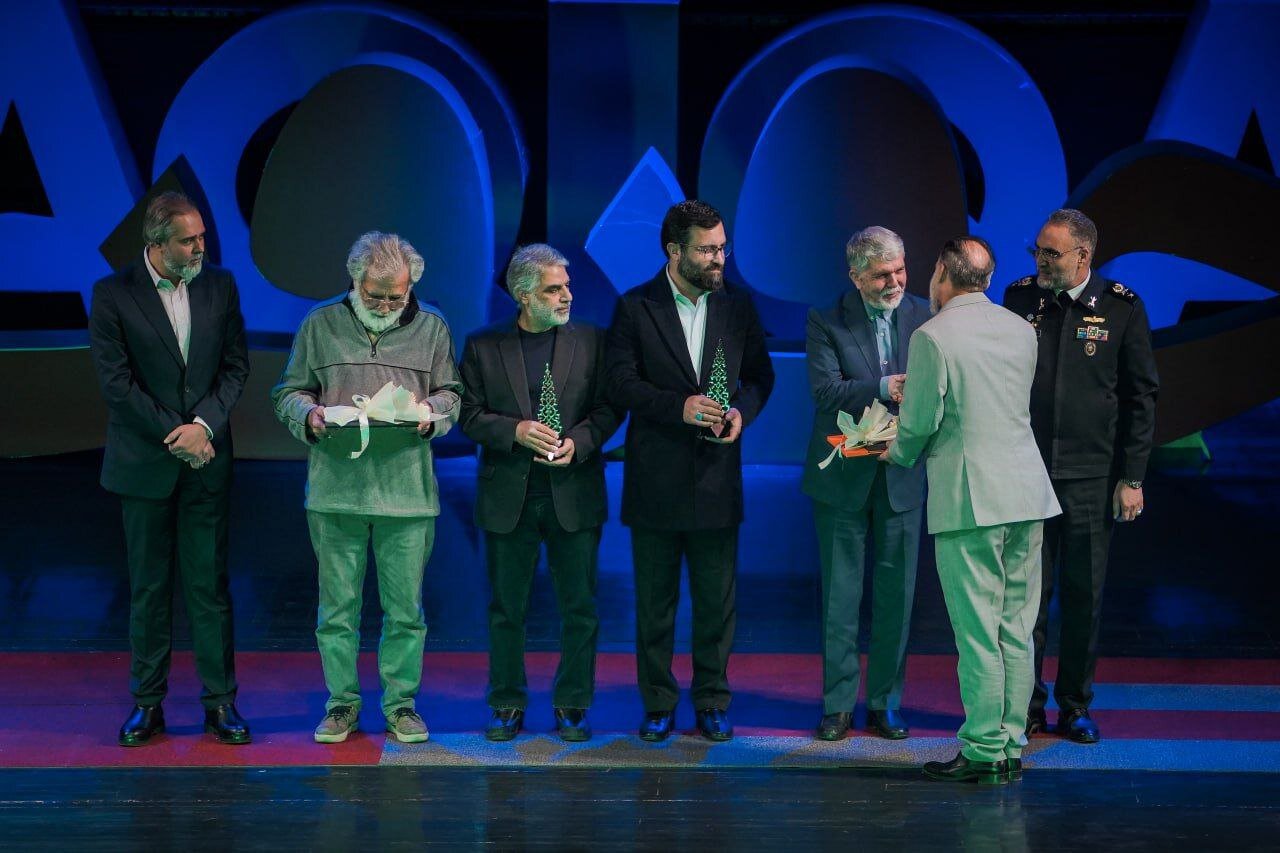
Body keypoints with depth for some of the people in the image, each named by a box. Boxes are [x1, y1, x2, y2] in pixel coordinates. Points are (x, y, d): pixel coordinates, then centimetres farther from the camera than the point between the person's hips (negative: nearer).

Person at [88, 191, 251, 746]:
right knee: (148, 588, 6)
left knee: (210, 584, 3)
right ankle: (147, 703, 14)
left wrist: (204, 424, -10)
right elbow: (116, 382, -8)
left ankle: (220, 702, 8)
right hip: (144, 464, -2)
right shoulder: (112, 295, -5)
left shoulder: (219, 286, 4)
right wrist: (174, 435, -11)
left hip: (206, 460, 2)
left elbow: (236, 365, 4)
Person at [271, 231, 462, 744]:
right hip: (335, 490, 0)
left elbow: (451, 394, 12)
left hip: (407, 492, 0)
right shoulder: (320, 325, 7)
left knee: (405, 606, 4)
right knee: (338, 605, 6)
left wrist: (430, 412, -9)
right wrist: (311, 415, -10)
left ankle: (401, 702, 16)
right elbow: (288, 393, 11)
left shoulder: (430, 328, 7)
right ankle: (342, 703, 17)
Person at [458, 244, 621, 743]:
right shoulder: (483, 346, 4)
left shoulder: (589, 341, 5)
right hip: (508, 496, 0)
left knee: (579, 607, 3)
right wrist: (516, 431, -15)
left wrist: (578, 442, -14)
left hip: (573, 493, 0)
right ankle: (508, 705, 17)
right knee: (506, 608, 7)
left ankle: (572, 706, 14)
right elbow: (470, 415, 1)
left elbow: (608, 408, 3)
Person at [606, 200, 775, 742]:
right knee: (655, 600, 6)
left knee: (717, 600, 5)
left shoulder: (738, 306, 7)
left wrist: (742, 411, -9)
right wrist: (679, 407, -21)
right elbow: (621, 381, -9)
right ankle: (658, 706, 16)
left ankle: (712, 702, 16)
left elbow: (760, 373, 11)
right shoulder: (635, 307, -2)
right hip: (655, 479, -2)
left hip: (717, 475, 2)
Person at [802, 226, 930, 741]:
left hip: (903, 474, 2)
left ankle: (885, 703, 17)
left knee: (896, 594, 6)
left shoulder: (923, 317, 2)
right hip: (844, 477, -2)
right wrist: (883, 389, -29)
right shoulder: (826, 321, -4)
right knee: (840, 596, 5)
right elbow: (825, 390, -16)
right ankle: (838, 705, 13)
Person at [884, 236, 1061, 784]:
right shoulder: (1021, 330, 10)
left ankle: (984, 753, 2)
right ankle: (1011, 747, 15)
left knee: (978, 633, -2)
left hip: (969, 499, -6)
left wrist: (899, 452, 13)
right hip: (1027, 494, 6)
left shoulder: (932, 337, -10)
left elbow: (920, 423, -10)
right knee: (1016, 630, 10)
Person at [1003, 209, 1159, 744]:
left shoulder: (1122, 308, -1)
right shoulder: (1019, 298, 4)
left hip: (1090, 476, -1)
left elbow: (1142, 397, 2)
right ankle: (1026, 707, 11)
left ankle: (1075, 707, 17)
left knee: (1083, 594, 5)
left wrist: (1132, 478, -2)